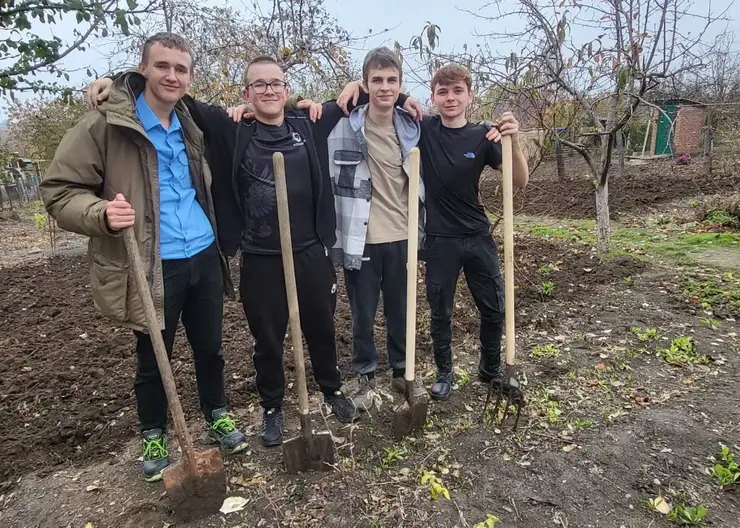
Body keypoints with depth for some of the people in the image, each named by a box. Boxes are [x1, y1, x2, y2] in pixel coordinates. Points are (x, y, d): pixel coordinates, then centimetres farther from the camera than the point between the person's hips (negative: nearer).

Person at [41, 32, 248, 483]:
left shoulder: (189, 125, 12)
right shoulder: (105, 123, -9)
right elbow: (59, 191, -8)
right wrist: (102, 214, -26)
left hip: (204, 258, 5)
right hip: (154, 268, -5)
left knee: (210, 348, 18)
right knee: (153, 361, 12)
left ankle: (218, 415, 40)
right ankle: (154, 436, 35)